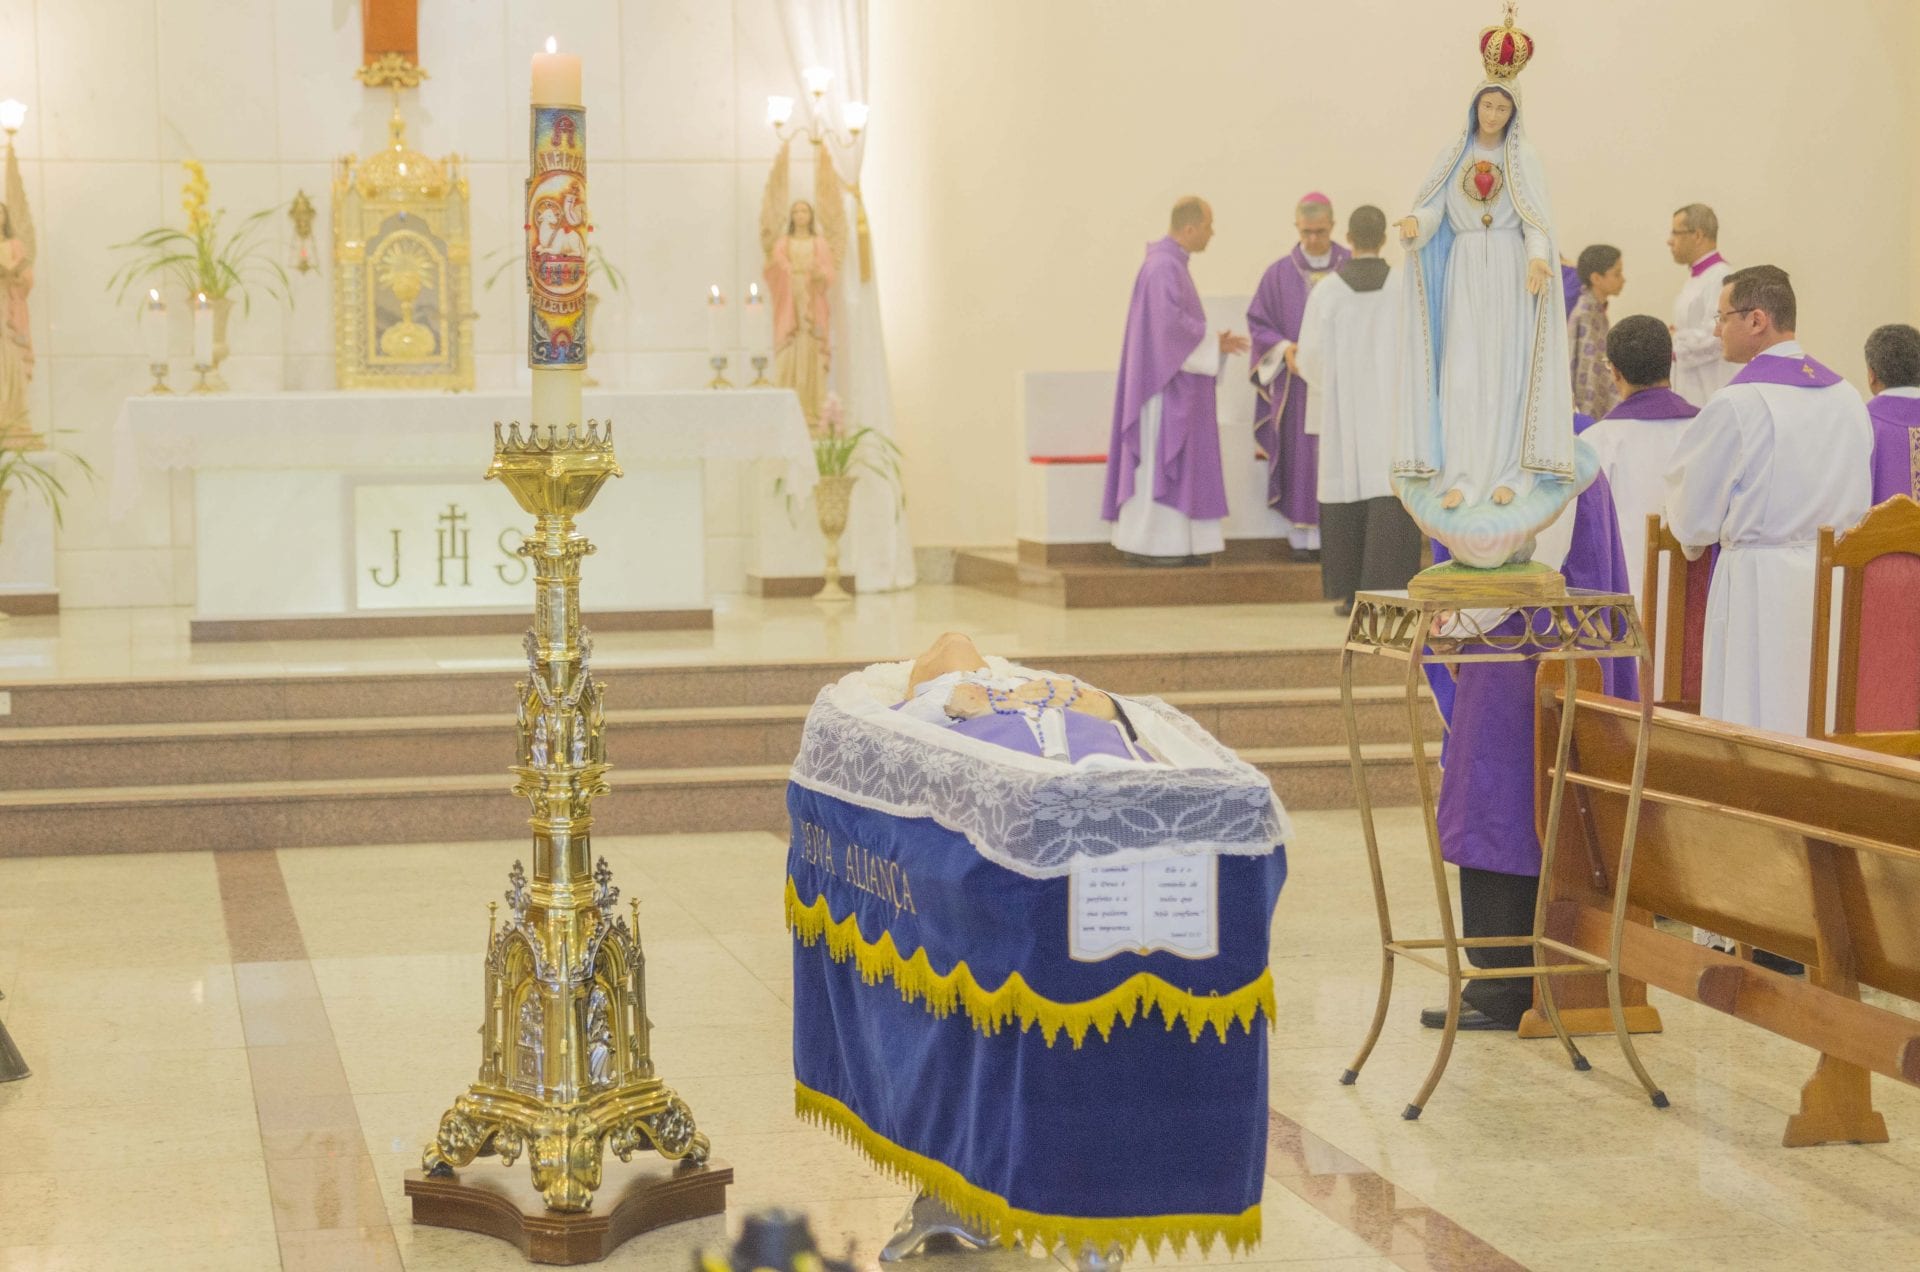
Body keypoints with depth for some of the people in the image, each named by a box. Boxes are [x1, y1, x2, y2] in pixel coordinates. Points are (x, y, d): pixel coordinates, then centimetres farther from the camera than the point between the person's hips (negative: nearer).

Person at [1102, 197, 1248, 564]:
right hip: (1165, 382, -10)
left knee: (1176, 462, 9)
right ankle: (1146, 545, -5)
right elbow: (1170, 322, -25)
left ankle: (1175, 544, 11)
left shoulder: (1171, 264, 16)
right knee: (1157, 461, -7)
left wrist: (1212, 341, 8)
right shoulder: (1164, 266, -16)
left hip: (1176, 384, 10)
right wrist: (1214, 344, -15)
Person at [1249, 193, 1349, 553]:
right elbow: (1258, 322, 5)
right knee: (1302, 455, -1)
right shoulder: (1279, 273, 3)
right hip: (1297, 384, 0)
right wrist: (1284, 349, -12)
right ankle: (1303, 533, 4)